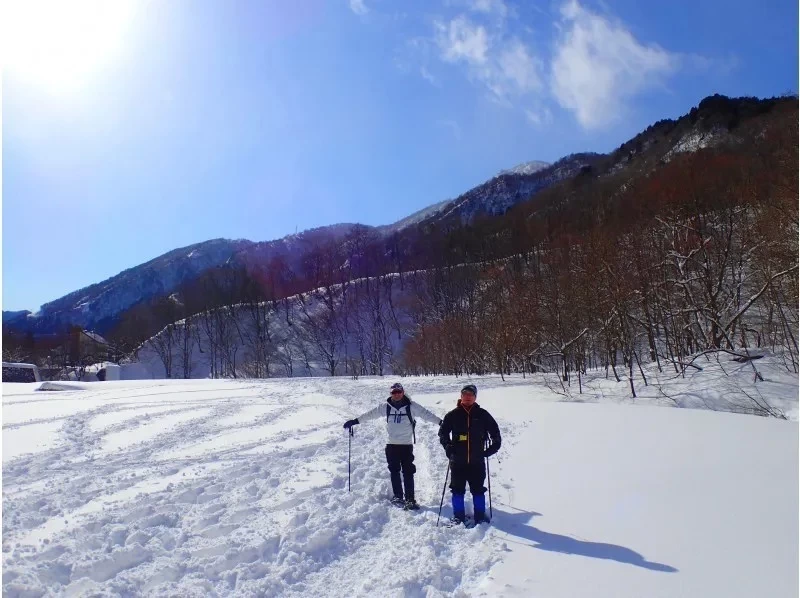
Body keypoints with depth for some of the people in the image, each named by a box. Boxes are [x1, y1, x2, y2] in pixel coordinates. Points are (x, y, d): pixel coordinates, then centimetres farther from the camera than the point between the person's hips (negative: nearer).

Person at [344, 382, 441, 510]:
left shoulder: (411, 406, -5)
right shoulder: (386, 407, 1)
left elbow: (426, 414, -7)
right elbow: (371, 414, 5)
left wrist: (441, 422, -15)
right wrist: (355, 421, 5)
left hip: (406, 445, -2)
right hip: (391, 445, 2)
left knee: (408, 472, -1)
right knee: (394, 472, 7)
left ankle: (410, 499, 5)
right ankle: (398, 497, 17)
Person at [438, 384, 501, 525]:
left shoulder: (482, 415, 1)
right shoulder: (453, 415, 0)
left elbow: (495, 432, 9)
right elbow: (443, 432, 9)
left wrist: (492, 448, 2)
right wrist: (448, 446, -3)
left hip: (477, 460, 0)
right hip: (458, 461, 0)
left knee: (478, 489, 8)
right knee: (458, 489, 7)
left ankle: (480, 515, 19)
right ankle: (458, 516, 18)